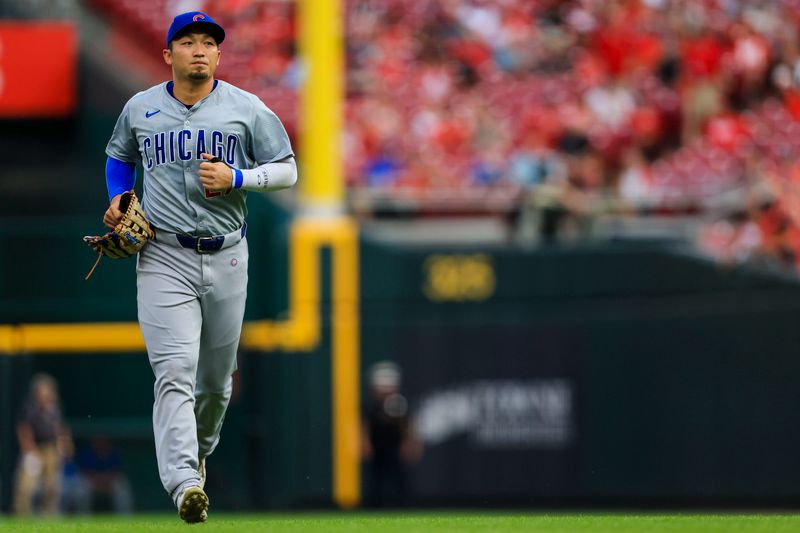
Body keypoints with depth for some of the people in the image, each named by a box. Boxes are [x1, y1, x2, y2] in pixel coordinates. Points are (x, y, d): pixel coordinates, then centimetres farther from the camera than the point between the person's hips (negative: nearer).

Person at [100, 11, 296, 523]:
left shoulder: (247, 109, 2)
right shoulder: (139, 109, 7)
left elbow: (287, 170, 4)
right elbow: (119, 156, 26)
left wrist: (236, 178, -13)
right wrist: (118, 198, 7)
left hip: (226, 258, 1)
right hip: (164, 256, -1)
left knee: (217, 378, 12)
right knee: (175, 370, -17)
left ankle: (200, 450, 40)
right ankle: (184, 483, -30)